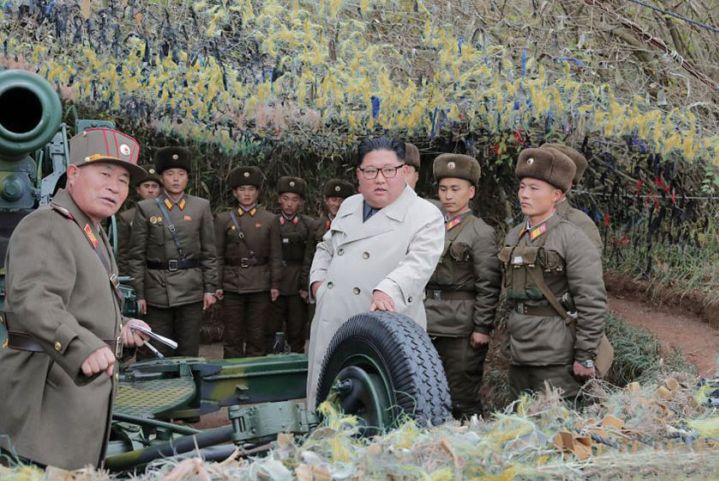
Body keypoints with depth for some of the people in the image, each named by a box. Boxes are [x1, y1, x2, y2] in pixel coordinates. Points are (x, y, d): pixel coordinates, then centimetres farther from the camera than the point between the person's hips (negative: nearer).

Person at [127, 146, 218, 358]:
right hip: (157, 290, -1)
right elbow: (137, 255, 2)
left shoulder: (201, 207, 6)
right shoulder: (146, 209, 3)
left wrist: (210, 289, 1)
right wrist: (139, 293, -3)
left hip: (191, 291, 1)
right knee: (158, 353, 4)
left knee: (189, 352, 6)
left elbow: (209, 252, 6)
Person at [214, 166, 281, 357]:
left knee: (257, 335, 4)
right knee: (232, 336, 4)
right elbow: (217, 255, 5)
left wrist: (275, 284, -2)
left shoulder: (269, 219, 6)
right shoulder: (224, 219, 6)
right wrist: (217, 284, -2)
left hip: (260, 285, 0)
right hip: (232, 285, 0)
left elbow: (276, 256, 5)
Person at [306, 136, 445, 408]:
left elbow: (419, 264, -20)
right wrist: (317, 279, 13)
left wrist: (388, 290, -36)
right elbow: (326, 248, 30)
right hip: (329, 330, 6)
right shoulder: (348, 206, 16)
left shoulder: (426, 217, -5)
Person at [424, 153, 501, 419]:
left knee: (463, 401, 2)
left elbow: (488, 285, -8)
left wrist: (482, 328, -11)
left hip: (461, 328, -5)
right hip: (427, 325, 6)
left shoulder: (481, 233, -5)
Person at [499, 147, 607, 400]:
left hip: (556, 361, -6)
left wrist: (585, 357, -13)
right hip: (519, 357, 6)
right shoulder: (513, 237, 12)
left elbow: (592, 302, -12)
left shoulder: (573, 239, -9)